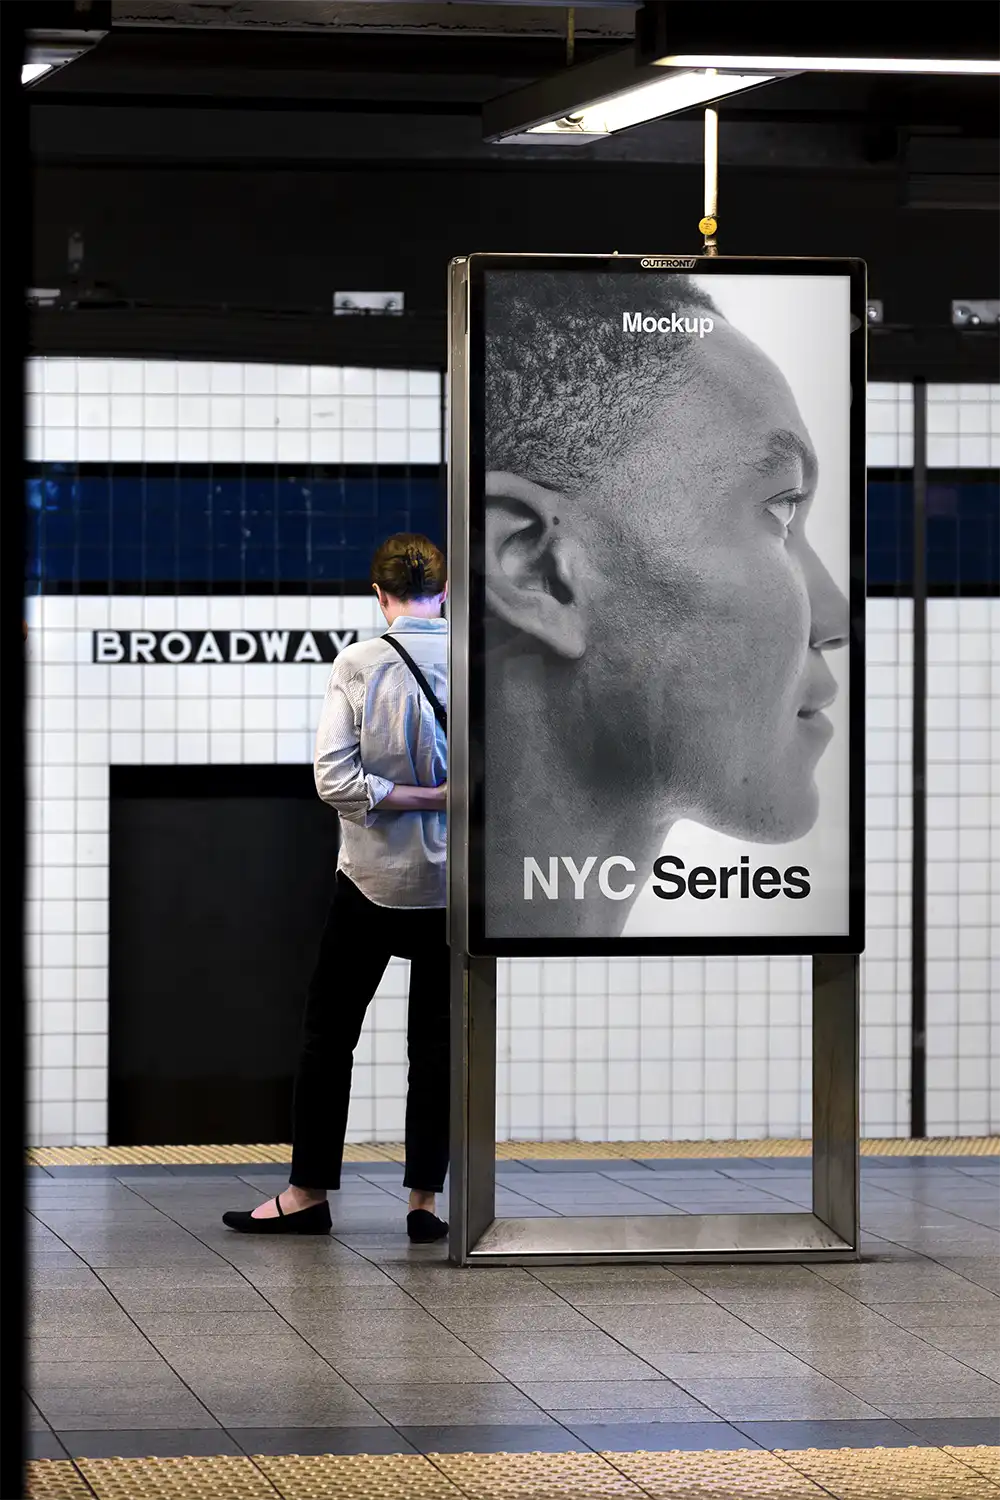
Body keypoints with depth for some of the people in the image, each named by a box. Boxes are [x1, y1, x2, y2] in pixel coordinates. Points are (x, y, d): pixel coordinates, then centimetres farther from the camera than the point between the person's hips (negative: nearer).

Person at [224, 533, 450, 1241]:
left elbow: (335, 779, -16)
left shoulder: (358, 666, -10)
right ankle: (425, 1196, 5)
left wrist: (412, 795, -10)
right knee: (437, 1037, 7)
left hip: (374, 877, -1)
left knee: (329, 1032, 9)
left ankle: (309, 1192, 12)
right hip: (455, 880, 1)